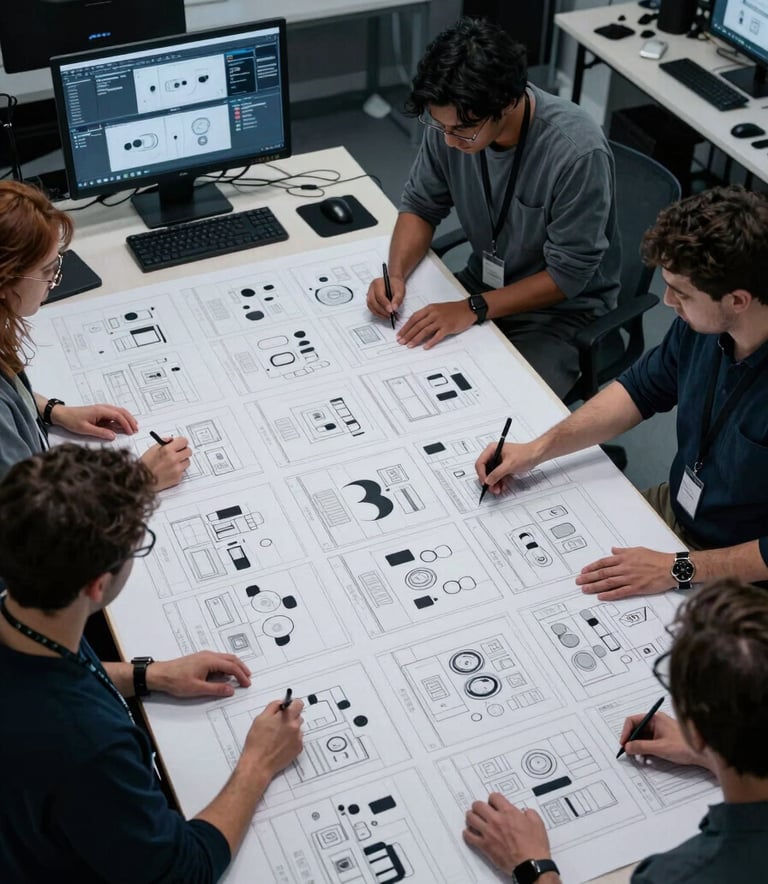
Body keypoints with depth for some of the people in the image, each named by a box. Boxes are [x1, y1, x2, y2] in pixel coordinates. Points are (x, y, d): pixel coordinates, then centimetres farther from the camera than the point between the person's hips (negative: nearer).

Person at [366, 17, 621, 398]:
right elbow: (421, 205, 1)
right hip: (484, 281, 5)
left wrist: (474, 309, -28)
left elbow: (567, 274, -23)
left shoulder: (577, 152, -30)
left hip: (562, 308, -5)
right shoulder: (453, 122, -15)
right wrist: (397, 273, -17)